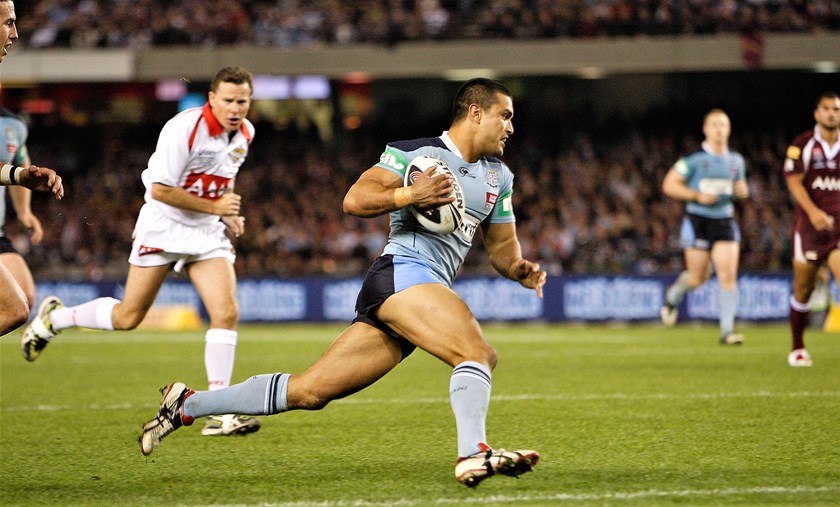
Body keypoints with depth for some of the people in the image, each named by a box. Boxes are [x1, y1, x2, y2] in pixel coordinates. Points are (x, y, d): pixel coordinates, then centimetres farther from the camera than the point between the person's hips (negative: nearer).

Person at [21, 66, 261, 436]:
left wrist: (229, 215, 8)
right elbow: (160, 189, -21)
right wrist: (215, 206, -21)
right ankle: (53, 317, 28)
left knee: (226, 313, -12)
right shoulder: (184, 128, -21)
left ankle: (219, 415, -9)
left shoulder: (245, 133, 3)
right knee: (127, 318, 0)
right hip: (163, 226, -6)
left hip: (208, 233, 6)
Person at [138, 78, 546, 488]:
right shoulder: (415, 152, -2)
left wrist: (518, 268, 4)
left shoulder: (498, 177, 21)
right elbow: (354, 200, -9)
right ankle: (473, 454, -39)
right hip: (402, 273, -7)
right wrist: (410, 195, -23)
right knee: (478, 353, -27)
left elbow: (502, 245, 26)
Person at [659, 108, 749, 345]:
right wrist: (698, 195, -18)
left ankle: (727, 331, -7)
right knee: (699, 277, 3)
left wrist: (741, 190, -1)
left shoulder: (736, 160, 9)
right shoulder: (694, 159, -7)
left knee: (728, 275, -10)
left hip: (724, 221, 3)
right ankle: (672, 296, 38)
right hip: (698, 220, -3)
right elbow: (669, 185, -7)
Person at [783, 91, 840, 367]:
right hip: (810, 224, -1)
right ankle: (797, 348, 22)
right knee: (803, 289, 6)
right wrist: (813, 211, -23)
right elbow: (794, 181, -9)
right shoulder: (802, 145, -2)